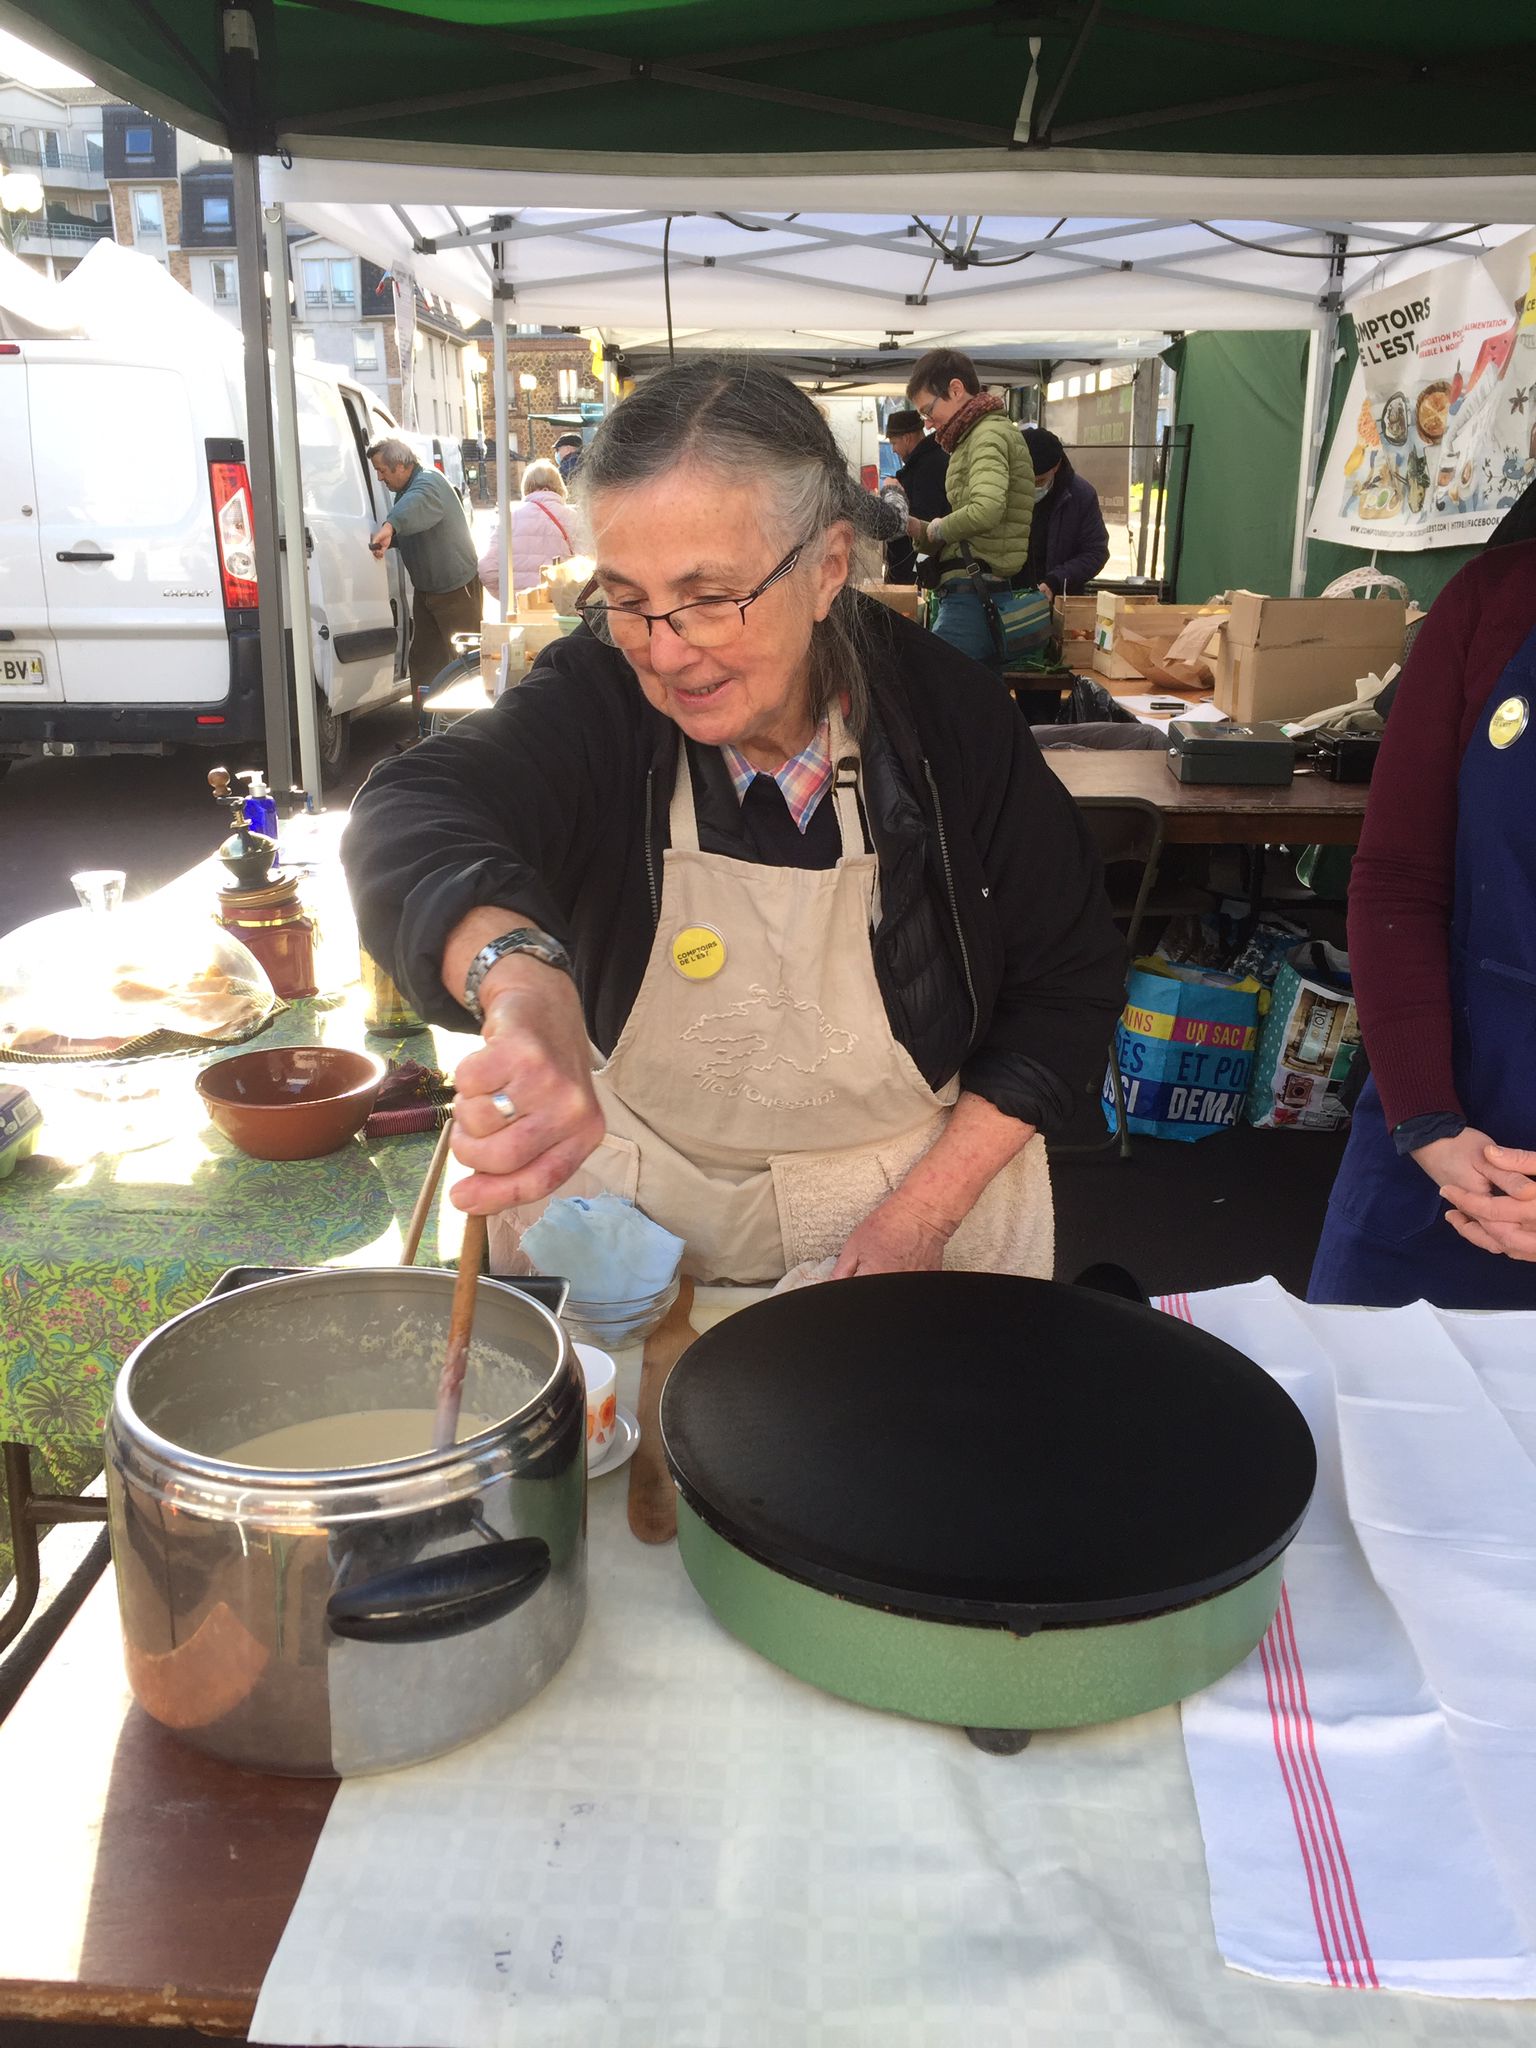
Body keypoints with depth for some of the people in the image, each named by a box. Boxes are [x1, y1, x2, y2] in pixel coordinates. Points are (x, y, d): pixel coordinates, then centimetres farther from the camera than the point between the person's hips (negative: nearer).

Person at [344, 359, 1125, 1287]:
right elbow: (414, 818, -37)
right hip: (628, 1209, 1)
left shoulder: (950, 716, -16)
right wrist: (523, 984, -60)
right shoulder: (594, 702, -19)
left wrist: (923, 1214, -17)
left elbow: (1071, 981, -9)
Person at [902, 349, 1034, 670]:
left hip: (973, 595, -10)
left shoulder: (990, 434, -6)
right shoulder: (975, 437, 25)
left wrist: (937, 528, -9)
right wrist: (919, 529, 6)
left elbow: (986, 509, -26)